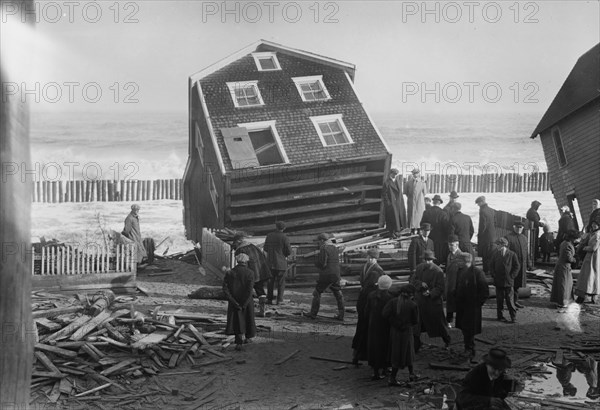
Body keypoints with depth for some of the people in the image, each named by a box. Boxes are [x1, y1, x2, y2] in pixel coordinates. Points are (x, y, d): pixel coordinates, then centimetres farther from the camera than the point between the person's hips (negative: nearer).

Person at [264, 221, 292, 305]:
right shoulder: (284, 238, -11)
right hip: (281, 263, -3)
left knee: (270, 281, 12)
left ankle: (269, 299, 11)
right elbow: (289, 251, -8)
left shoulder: (269, 236, 1)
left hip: (270, 263, 3)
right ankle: (279, 300, 2)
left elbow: (265, 249, 10)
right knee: (281, 282, 5)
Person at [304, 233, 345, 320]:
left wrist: (316, 263, 3)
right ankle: (341, 315, 11)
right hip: (336, 275, 7)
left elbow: (322, 263, -19)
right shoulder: (335, 248, 12)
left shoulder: (324, 248, -12)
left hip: (326, 275, -7)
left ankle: (313, 313, 9)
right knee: (338, 295, 11)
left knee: (317, 293, 6)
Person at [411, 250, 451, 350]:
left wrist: (431, 293, -24)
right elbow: (413, 281, 6)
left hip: (434, 301, -4)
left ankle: (448, 343, 33)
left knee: (439, 323, 9)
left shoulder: (438, 271, -14)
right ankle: (415, 346, 18)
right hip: (420, 301, 4)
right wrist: (420, 284, -14)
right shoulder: (419, 268, 2)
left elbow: (440, 288, -12)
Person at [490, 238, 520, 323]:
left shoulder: (512, 254, -4)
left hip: (508, 281, -3)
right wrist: (494, 275, 1)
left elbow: (517, 267, 1)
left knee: (510, 300, -2)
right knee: (499, 299, 7)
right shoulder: (496, 254, 5)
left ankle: (513, 318, 4)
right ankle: (500, 316, 16)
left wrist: (512, 276, -6)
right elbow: (491, 266, 12)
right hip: (498, 281, 3)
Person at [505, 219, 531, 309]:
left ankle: (515, 301, 25)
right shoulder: (508, 237, -7)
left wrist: (528, 263, 13)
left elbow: (526, 252, 17)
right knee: (512, 284, -3)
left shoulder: (524, 238, 14)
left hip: (522, 265, 6)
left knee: (517, 284, 14)